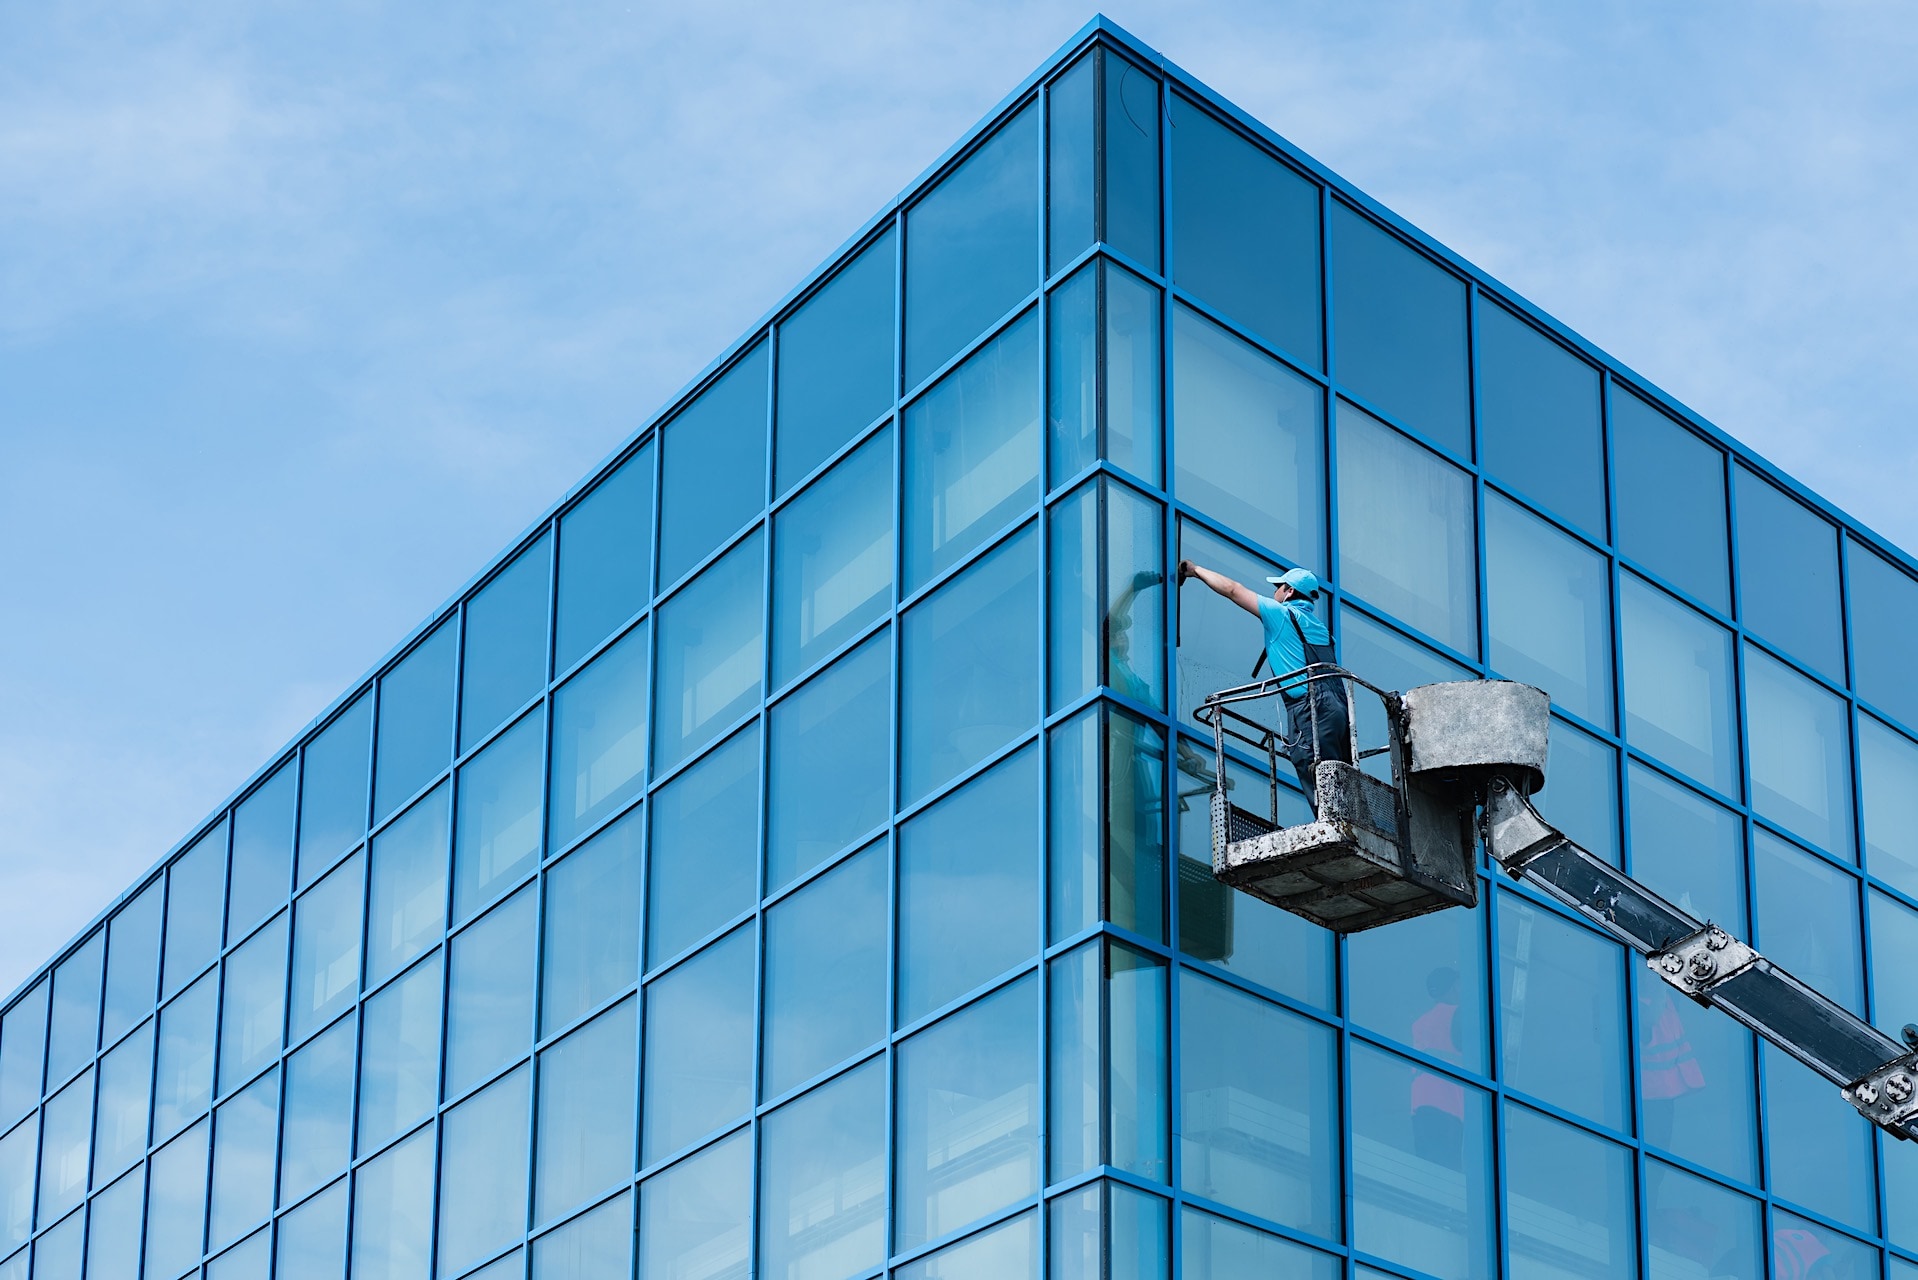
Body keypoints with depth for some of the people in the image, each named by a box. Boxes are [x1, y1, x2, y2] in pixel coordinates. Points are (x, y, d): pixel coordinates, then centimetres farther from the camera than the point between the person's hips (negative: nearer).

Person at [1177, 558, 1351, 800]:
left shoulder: (1281, 614, 4)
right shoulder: (1316, 625, 26)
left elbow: (1232, 590, 9)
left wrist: (1196, 570, 20)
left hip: (1310, 708, -8)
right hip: (1338, 707, 8)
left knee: (1321, 790, -14)